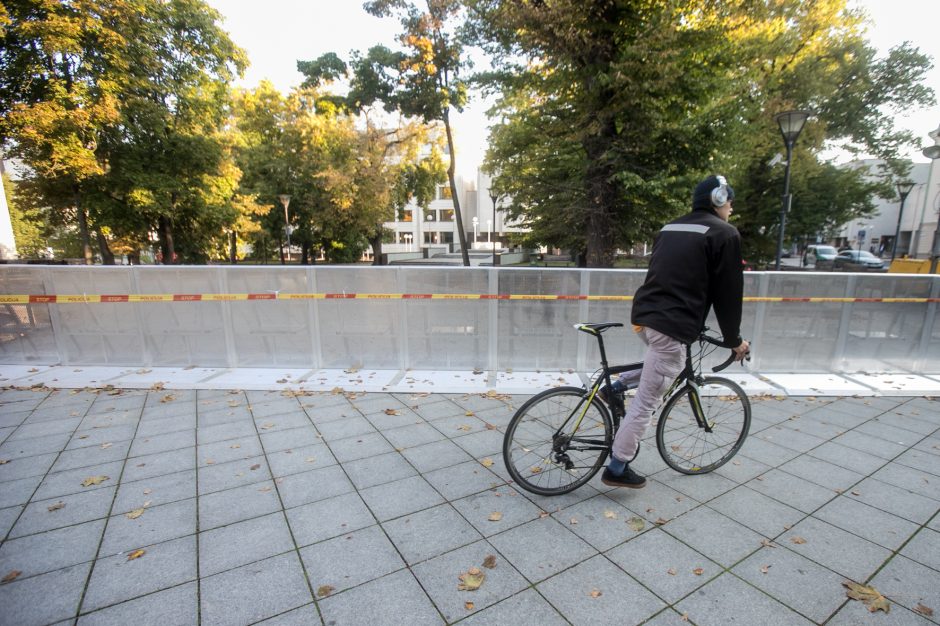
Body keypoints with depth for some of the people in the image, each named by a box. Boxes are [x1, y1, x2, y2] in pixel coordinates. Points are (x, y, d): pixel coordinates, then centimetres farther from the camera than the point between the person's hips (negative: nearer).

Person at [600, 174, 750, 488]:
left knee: (663, 365, 34)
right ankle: (617, 468, 11)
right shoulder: (724, 233, -1)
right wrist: (734, 340, 11)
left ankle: (616, 387, 22)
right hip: (671, 326, -7)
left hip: (642, 315, 8)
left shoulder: (670, 228, 20)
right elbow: (728, 292, 0)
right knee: (647, 401, 1)